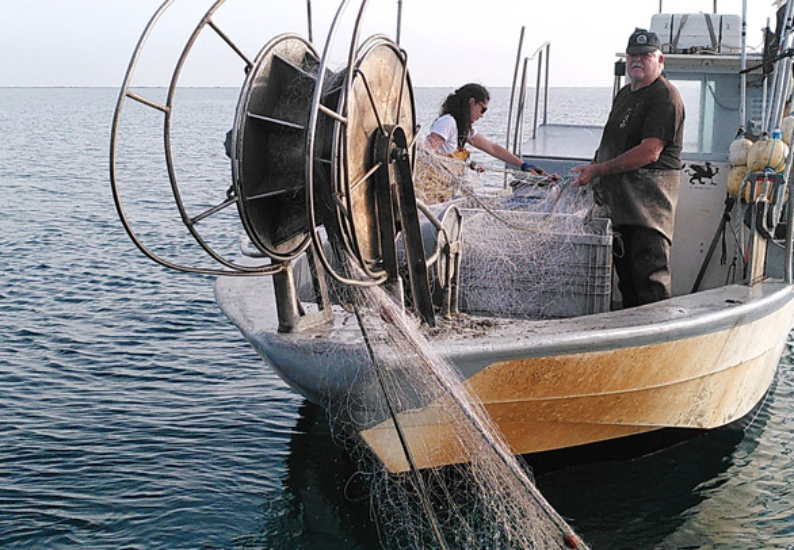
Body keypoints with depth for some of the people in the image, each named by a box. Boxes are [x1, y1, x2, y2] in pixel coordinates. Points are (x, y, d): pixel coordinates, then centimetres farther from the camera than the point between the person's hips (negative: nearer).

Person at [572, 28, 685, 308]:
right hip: (621, 197, 9)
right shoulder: (624, 93, 19)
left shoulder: (665, 96, -11)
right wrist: (592, 171, 14)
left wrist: (599, 169, -18)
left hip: (650, 198, -9)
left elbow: (649, 152, -20)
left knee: (650, 275, -14)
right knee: (625, 272, 13)